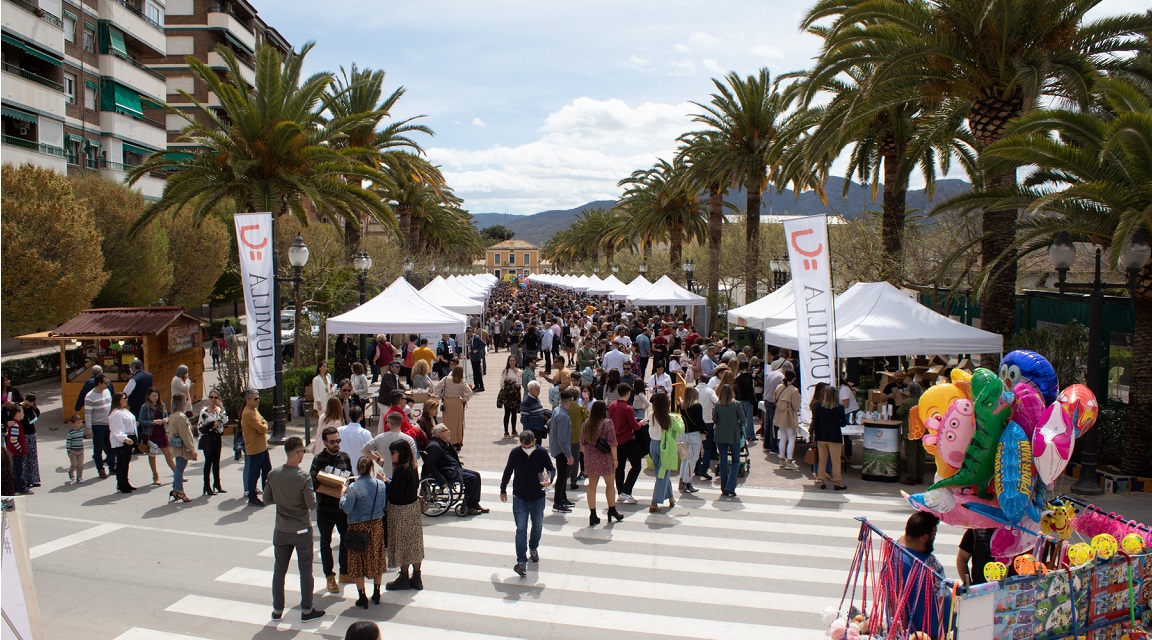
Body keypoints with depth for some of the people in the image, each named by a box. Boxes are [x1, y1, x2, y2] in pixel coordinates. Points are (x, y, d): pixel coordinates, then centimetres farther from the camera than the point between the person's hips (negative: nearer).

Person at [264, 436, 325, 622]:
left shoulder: (273, 475, -8)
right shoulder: (303, 477, -21)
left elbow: (267, 499, 3)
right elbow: (312, 505, -18)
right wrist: (312, 491, 0)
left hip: (280, 530, 4)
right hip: (301, 531, -4)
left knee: (279, 570, 16)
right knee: (305, 571, 10)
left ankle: (277, 610, 25)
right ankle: (306, 610, 17)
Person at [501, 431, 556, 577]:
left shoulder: (541, 453, -12)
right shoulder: (515, 453, -9)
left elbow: (551, 468, 0)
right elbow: (508, 472, 5)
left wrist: (549, 479, -23)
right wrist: (503, 490, 13)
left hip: (538, 497, 1)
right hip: (519, 498, -1)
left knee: (537, 526, 18)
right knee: (521, 529, -8)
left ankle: (533, 548, 46)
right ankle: (522, 562, -11)